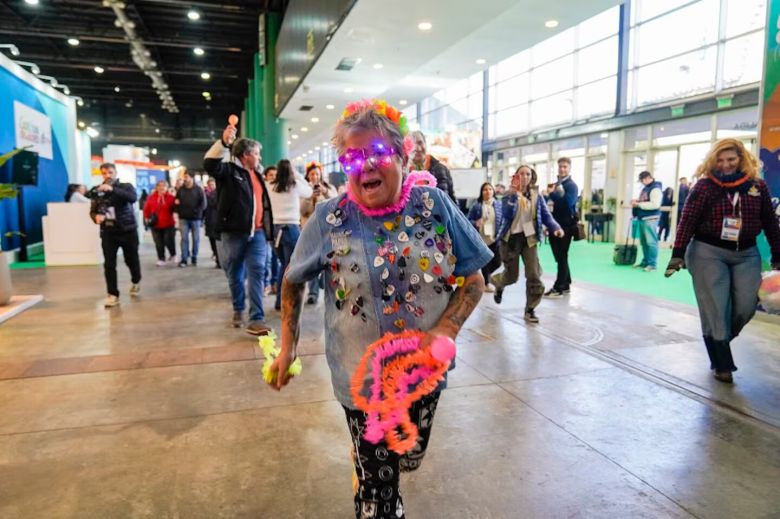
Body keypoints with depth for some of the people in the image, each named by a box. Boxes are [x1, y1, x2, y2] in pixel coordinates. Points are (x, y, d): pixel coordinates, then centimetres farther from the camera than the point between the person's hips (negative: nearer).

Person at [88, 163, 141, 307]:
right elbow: (92, 210, 10)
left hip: (128, 230, -2)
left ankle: (136, 282, 39)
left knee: (132, 260, 11)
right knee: (109, 264, -4)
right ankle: (112, 294, 3)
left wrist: (112, 189, -39)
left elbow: (133, 197, -27)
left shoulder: (126, 186, -5)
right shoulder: (96, 191, 4)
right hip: (108, 233, 2)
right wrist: (96, 216, -15)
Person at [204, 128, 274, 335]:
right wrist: (224, 142, -36)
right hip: (234, 233, -4)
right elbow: (210, 164, -22)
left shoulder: (257, 174, 19)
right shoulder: (229, 170, -1)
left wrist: (266, 229, 21)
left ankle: (256, 319, -9)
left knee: (257, 273, -6)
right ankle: (238, 309, 31)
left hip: (257, 233, 4)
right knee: (235, 275, 9)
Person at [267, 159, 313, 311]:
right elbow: (309, 191, 16)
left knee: (283, 264, 17)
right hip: (291, 227, -4)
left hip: (274, 227, 4)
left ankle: (280, 301, 22)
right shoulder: (295, 185, -2)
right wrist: (297, 174, 18)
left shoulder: (270, 187, 4)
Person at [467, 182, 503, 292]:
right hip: (481, 239, -2)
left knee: (497, 262, 2)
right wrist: (475, 223, -20)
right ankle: (487, 282, 27)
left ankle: (485, 275, 32)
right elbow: (469, 220, 0)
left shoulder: (499, 204, 2)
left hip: (494, 239, 2)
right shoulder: (476, 205, -4)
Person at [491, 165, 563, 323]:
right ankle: (499, 285, 43)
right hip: (511, 238, -2)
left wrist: (555, 228, -18)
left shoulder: (537, 196, 2)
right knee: (511, 275, 6)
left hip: (529, 238, 2)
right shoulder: (510, 195, -5)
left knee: (534, 275, -7)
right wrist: (515, 195, -26)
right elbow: (507, 214, -21)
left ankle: (530, 310, 6)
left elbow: (546, 215, 0)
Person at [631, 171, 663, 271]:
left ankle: (652, 264, -5)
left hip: (650, 219, -9)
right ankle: (645, 262, 18)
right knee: (644, 242, 11)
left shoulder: (655, 189, -11)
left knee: (651, 242, -7)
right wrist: (637, 201, 7)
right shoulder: (645, 188, 18)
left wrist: (639, 204, -17)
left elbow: (655, 204, -21)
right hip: (642, 218, 9)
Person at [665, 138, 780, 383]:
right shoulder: (704, 186, -6)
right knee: (715, 310, -1)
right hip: (708, 252, -3)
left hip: (746, 255, 3)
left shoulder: (758, 186, 3)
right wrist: (677, 254, -19)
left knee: (745, 307, -1)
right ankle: (722, 364, 12)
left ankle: (719, 341, 28)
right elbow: (687, 221, -11)